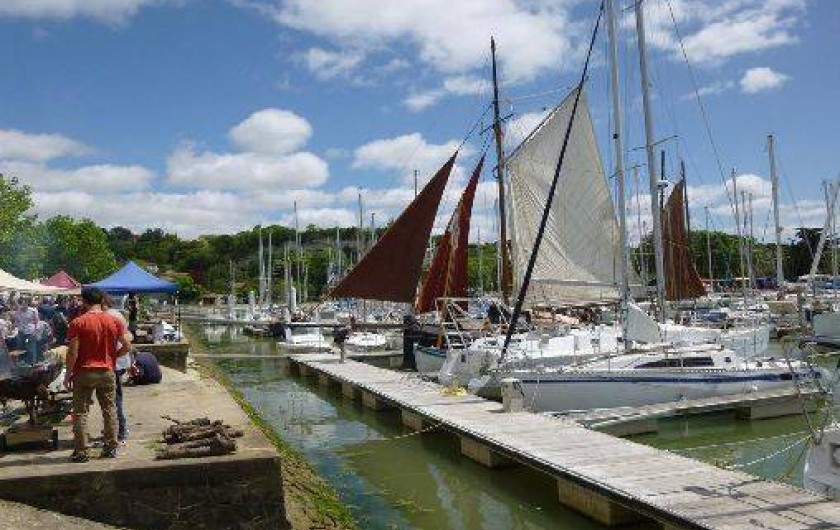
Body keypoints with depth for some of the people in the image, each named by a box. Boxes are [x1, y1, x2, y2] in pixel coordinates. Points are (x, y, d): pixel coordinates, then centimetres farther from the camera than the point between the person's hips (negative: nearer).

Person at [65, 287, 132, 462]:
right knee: (109, 410, 12)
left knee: (81, 412, 7)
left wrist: (68, 374, -1)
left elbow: (73, 353, -12)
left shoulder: (78, 323, -10)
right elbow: (127, 346, -2)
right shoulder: (114, 321, -1)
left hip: (84, 373, -3)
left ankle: (81, 451, 9)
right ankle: (111, 448, 16)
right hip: (107, 372, 3)